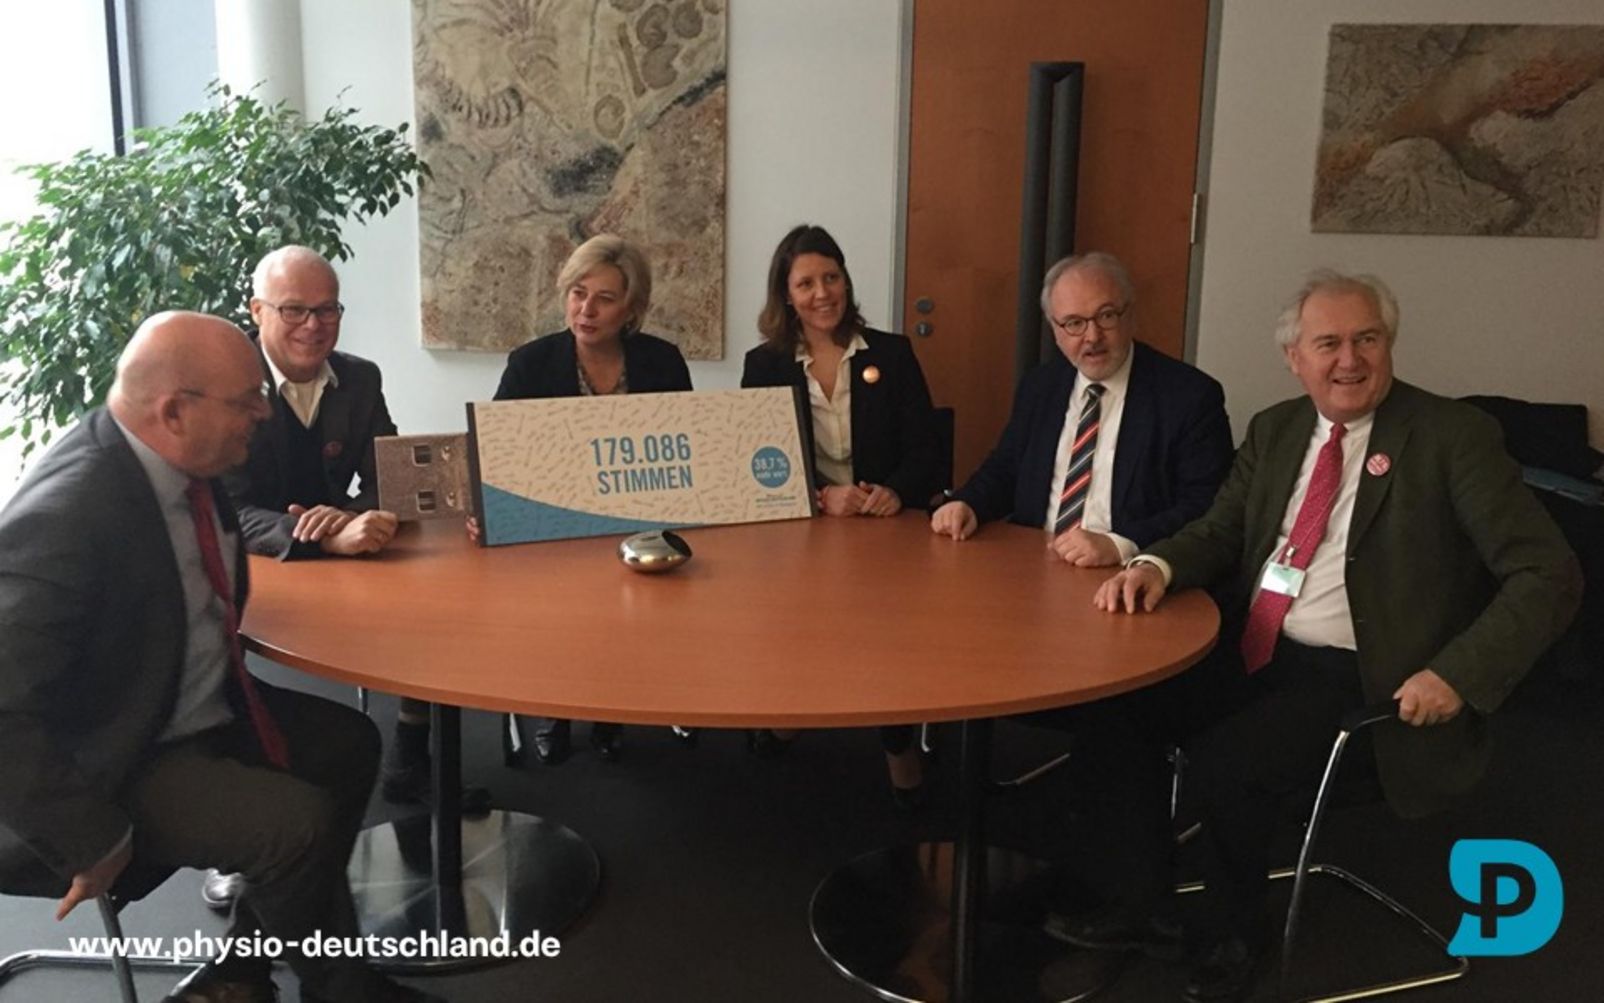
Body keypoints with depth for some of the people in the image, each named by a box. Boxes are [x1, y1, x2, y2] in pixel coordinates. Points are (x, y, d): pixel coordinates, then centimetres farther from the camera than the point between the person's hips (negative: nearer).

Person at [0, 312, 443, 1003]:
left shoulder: (169, 456, -5)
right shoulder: (63, 517, -31)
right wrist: (96, 843, -24)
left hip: (199, 709, 10)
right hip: (117, 758, -10)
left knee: (348, 744, 12)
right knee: (301, 822, -22)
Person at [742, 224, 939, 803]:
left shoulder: (892, 354, 8)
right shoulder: (764, 365, 8)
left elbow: (923, 450, 4)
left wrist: (897, 491, -18)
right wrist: (821, 497, -18)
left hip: (886, 521, 0)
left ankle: (898, 740, -7)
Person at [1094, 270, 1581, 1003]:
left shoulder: (1452, 436, -8)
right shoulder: (1275, 429, 10)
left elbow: (1548, 574, -10)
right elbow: (1221, 531, 14)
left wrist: (1458, 675, -23)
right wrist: (1157, 565, -10)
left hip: (1359, 677, -5)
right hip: (1252, 654, 6)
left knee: (1222, 763, -26)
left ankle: (1232, 937, 1)